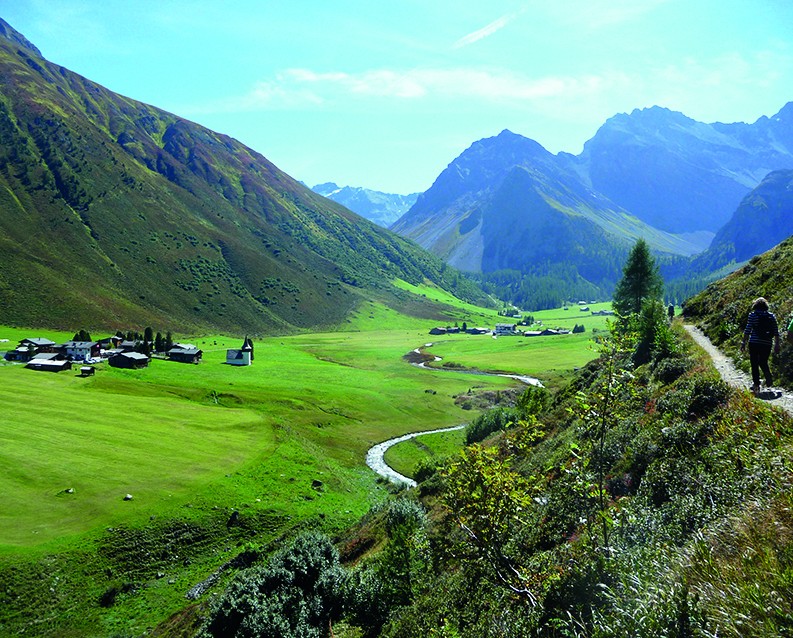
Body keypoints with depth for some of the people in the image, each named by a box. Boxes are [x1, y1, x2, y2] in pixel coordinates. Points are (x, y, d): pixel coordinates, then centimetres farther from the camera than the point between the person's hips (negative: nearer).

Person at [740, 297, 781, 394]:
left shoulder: (753, 315, -3)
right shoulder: (771, 316, 6)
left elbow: (747, 330, -6)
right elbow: (776, 332, 6)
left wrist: (743, 342, -1)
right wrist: (777, 345, 12)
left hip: (754, 343, -3)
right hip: (767, 344, 3)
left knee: (754, 364, 5)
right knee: (763, 362, 18)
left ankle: (756, 384, 2)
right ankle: (768, 376, -8)